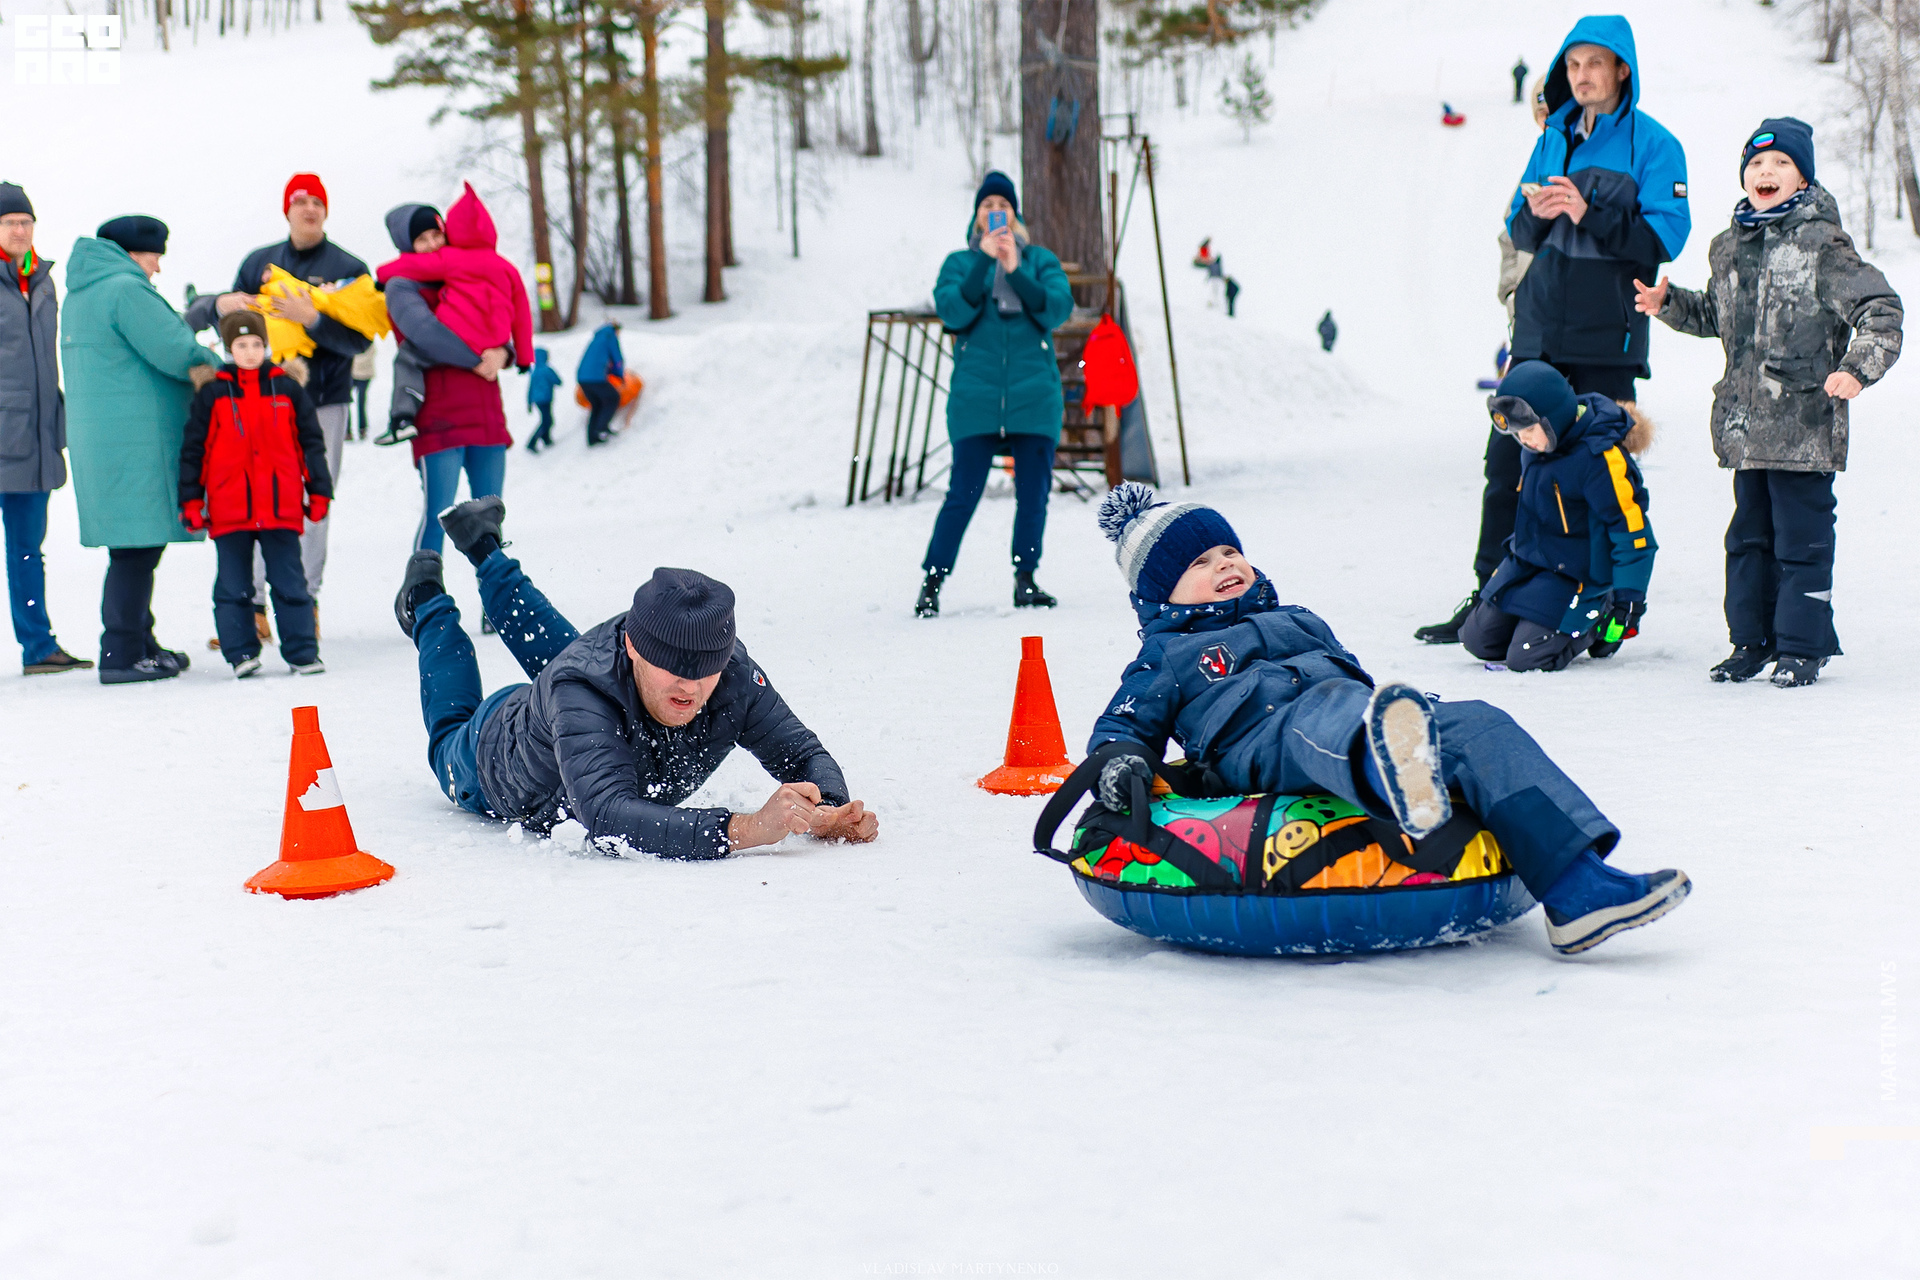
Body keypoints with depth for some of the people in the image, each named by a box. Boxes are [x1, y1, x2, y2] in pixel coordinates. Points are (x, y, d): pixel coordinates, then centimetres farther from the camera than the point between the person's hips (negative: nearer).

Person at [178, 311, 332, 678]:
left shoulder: (286, 387, 7)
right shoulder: (213, 392, 4)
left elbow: (311, 443, 11)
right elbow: (193, 449, 6)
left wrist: (319, 492, 9)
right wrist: (191, 501, 3)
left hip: (281, 508, 0)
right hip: (229, 510, 0)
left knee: (290, 583, 4)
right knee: (233, 587, 4)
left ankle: (302, 653, 9)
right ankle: (241, 654, 11)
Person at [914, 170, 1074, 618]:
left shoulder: (1040, 260, 10)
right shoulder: (959, 262, 9)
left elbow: (1058, 309, -6)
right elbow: (953, 312, -9)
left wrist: (1015, 270, -16)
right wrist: (983, 261, -16)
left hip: (1034, 396, 2)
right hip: (976, 396, -2)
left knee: (1033, 494, 4)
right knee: (963, 495, -7)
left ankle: (1025, 581, 17)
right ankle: (932, 583, 1)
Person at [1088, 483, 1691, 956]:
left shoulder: (1300, 623, 40)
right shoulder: (1166, 657, 23)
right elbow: (1125, 724, 14)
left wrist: (1429, 709, 26)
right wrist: (1121, 762, -10)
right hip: (1266, 745, -6)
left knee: (1477, 727, -21)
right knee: (1330, 709, -42)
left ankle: (1579, 890, -37)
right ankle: (1390, 771, -86)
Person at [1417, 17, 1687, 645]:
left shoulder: (1652, 144, -2)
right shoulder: (1554, 138, 14)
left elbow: (1663, 239, -10)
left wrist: (1589, 214, -19)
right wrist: (1535, 212, -7)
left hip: (1605, 337, -5)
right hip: (1539, 331, 5)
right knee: (1508, 459, 5)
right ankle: (1489, 597, 12)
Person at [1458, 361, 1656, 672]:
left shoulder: (1600, 457, -26)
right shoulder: (1540, 443, -1)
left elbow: (1632, 528, -23)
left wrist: (1628, 600, -22)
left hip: (1575, 575, -8)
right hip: (1527, 562, 8)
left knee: (1526, 657, -17)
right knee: (1478, 639, 5)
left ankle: (1597, 621, 8)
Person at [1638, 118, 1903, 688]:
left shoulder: (1822, 245, -7)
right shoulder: (1728, 247, 13)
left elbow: (1881, 310, -10)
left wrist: (1856, 367, -22)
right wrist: (1668, 304, 16)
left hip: (1805, 425, -6)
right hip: (1746, 424, 6)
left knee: (1801, 538, -1)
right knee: (1748, 535, 13)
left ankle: (1803, 646, 9)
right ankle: (1751, 640, 24)